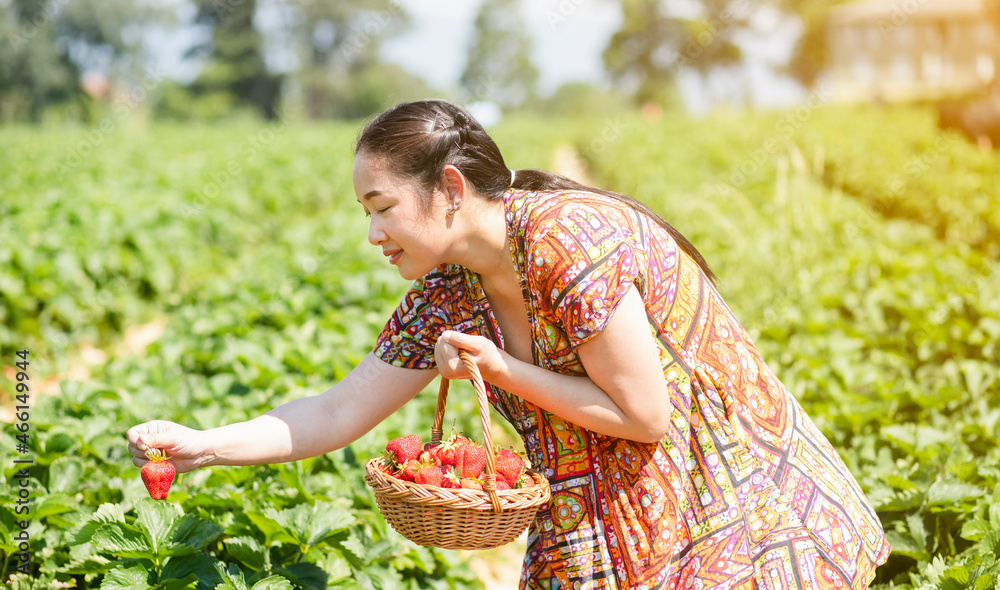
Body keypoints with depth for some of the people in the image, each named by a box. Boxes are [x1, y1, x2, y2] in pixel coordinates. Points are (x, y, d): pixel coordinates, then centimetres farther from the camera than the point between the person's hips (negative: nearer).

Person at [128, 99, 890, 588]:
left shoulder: (569, 241, -26)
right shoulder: (447, 293, -3)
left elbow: (645, 416, -23)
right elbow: (340, 413, 0)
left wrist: (502, 369, -20)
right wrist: (202, 445, -9)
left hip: (736, 509, -7)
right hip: (608, 528, 7)